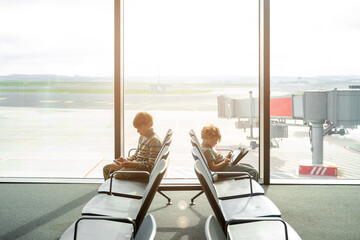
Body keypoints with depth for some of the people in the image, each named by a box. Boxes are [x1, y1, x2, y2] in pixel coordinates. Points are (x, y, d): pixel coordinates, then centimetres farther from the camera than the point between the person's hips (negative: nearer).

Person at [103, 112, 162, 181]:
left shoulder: (154, 140, -17)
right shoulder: (142, 137, 12)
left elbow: (151, 165, -20)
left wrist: (132, 164, -24)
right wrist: (126, 160, 0)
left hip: (144, 169, -10)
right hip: (135, 164, 10)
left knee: (118, 175, -28)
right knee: (106, 168, 7)